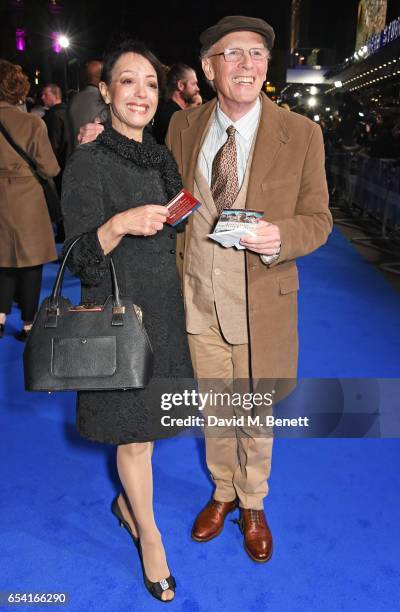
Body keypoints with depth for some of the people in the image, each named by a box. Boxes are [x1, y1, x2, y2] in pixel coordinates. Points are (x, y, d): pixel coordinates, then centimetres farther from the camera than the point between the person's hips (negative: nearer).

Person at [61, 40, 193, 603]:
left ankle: (126, 500, 44)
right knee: (135, 434, 7)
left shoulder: (162, 157, 7)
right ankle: (149, 534, 30)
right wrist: (118, 224, -31)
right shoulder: (89, 163, -13)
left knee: (144, 421, 18)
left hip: (165, 308, 6)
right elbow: (81, 261, -15)